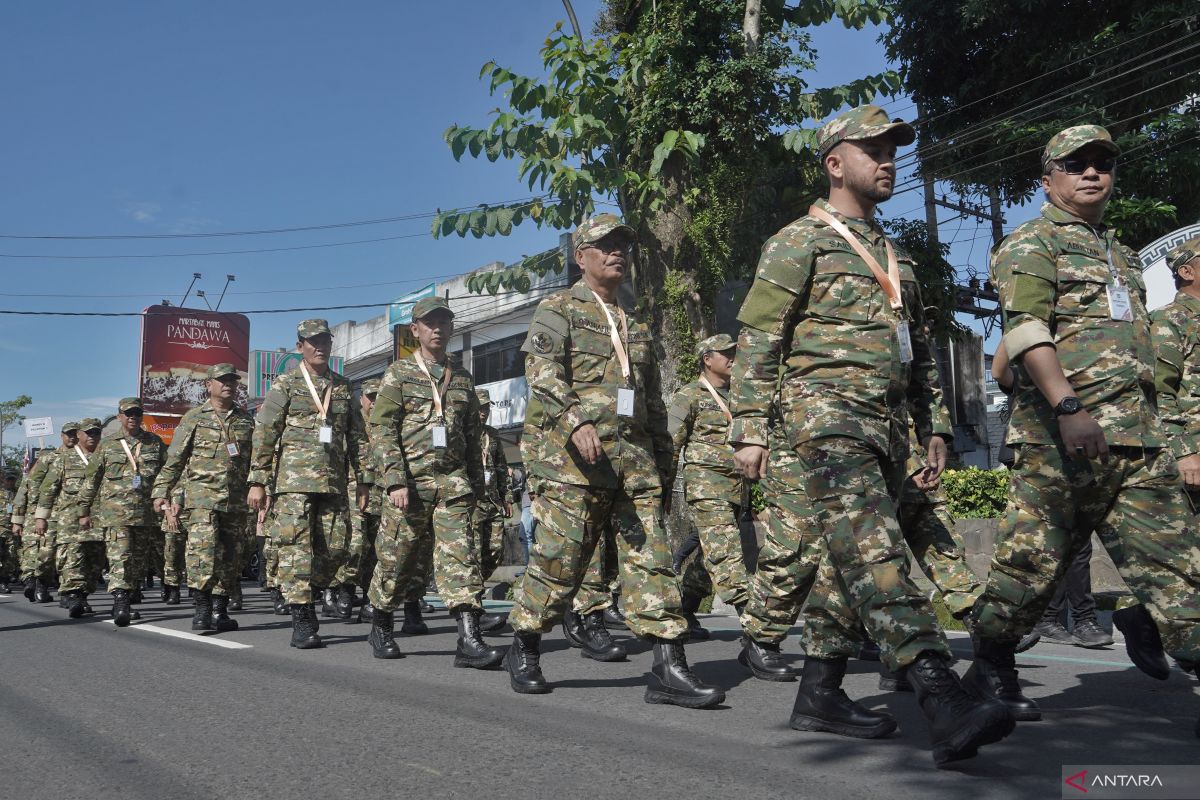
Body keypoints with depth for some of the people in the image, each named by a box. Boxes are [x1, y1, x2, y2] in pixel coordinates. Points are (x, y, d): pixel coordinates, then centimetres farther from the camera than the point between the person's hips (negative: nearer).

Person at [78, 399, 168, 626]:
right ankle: (120, 603, -22)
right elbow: (90, 480, 12)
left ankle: (124, 602, 20)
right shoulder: (107, 445, 9)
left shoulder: (155, 443, 11)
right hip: (115, 511, -2)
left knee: (138, 561, 7)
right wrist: (84, 512, 10)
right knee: (119, 557, -15)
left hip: (147, 512, 2)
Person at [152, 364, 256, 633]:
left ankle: (220, 612, 12)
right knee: (203, 549, -18)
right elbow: (174, 460, 5)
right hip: (201, 496, -4)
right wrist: (163, 495, -1)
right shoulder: (194, 418, 5)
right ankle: (201, 608, -14)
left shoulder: (246, 420, 15)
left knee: (229, 556, 5)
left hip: (236, 500, 4)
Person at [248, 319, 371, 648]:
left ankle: (303, 598, 26)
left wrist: (364, 481, 11)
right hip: (293, 480, -4)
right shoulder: (285, 384, 4)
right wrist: (257, 482, -6)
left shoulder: (344, 387, 16)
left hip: (333, 482, 4)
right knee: (295, 546, -8)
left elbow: (357, 438, 17)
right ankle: (302, 622, -5)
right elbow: (263, 435, 0)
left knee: (335, 548, 3)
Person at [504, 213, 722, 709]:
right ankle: (523, 650, 18)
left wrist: (663, 463, 21)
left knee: (651, 558, -2)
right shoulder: (559, 309, 6)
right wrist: (575, 422, -27)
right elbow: (542, 372, -11)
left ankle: (668, 667, -2)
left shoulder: (636, 324, 25)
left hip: (636, 460, 6)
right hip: (575, 458, -5)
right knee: (558, 559, -1)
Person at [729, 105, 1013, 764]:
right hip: (827, 412, -8)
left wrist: (934, 426, 20)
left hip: (888, 423, 8)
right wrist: (750, 429, -12)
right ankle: (943, 702, -28)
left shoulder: (893, 253, 24)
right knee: (875, 552, -19)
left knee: (851, 560, 7)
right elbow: (757, 342, -5)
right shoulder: (799, 241, 1)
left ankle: (818, 693, 15)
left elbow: (919, 347, 27)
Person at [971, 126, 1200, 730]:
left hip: (1138, 433, 7)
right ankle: (990, 667, 13)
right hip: (1063, 430, -7)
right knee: (1033, 554, 0)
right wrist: (1069, 408, -26)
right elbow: (1025, 330, -15)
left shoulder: (1120, 255, 26)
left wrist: (1146, 419, 23)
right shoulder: (1031, 244, 1)